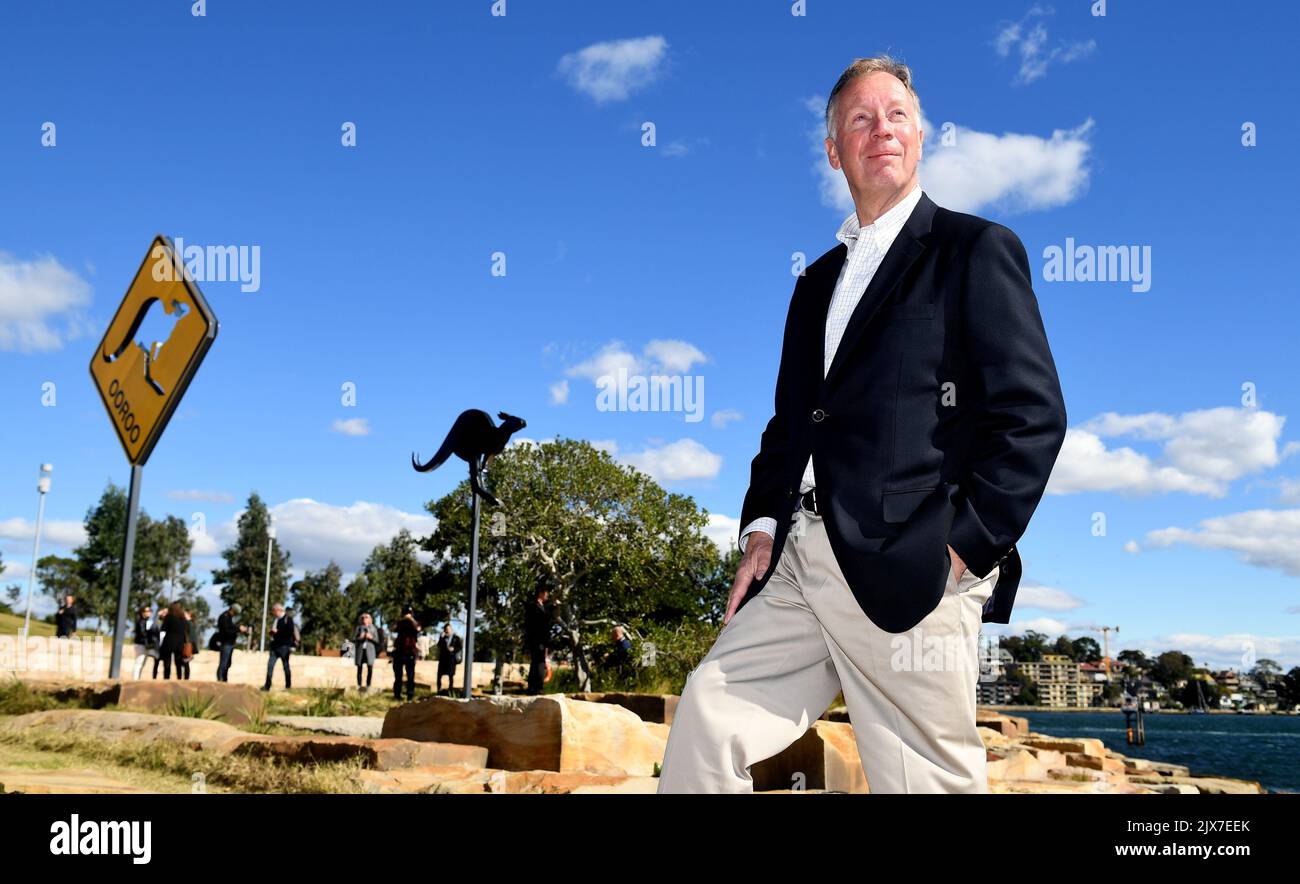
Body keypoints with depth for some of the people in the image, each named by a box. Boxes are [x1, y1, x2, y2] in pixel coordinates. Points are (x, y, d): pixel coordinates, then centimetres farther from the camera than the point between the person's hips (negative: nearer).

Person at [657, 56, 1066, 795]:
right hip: (800, 565, 6)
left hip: (907, 570, -6)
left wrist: (965, 545, -12)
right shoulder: (819, 280, 21)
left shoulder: (977, 249, 1)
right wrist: (762, 527, 8)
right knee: (707, 713, -3)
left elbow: (1033, 412, -7)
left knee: (923, 780, 0)